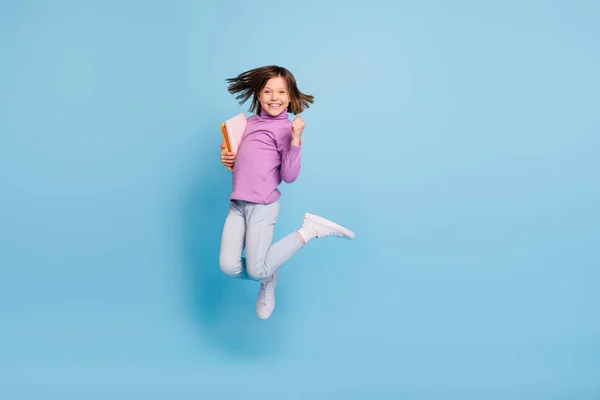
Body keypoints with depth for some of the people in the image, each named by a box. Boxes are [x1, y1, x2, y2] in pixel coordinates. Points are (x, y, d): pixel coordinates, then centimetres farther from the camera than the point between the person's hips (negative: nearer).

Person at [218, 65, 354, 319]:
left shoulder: (286, 128, -4)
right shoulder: (250, 122, 16)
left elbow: (289, 176, -13)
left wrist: (296, 140, -24)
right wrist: (227, 158, 8)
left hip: (263, 206, -6)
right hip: (237, 204, 6)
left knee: (257, 270, -11)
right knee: (229, 267, -7)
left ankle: (309, 230, 6)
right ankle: (267, 279, 26)